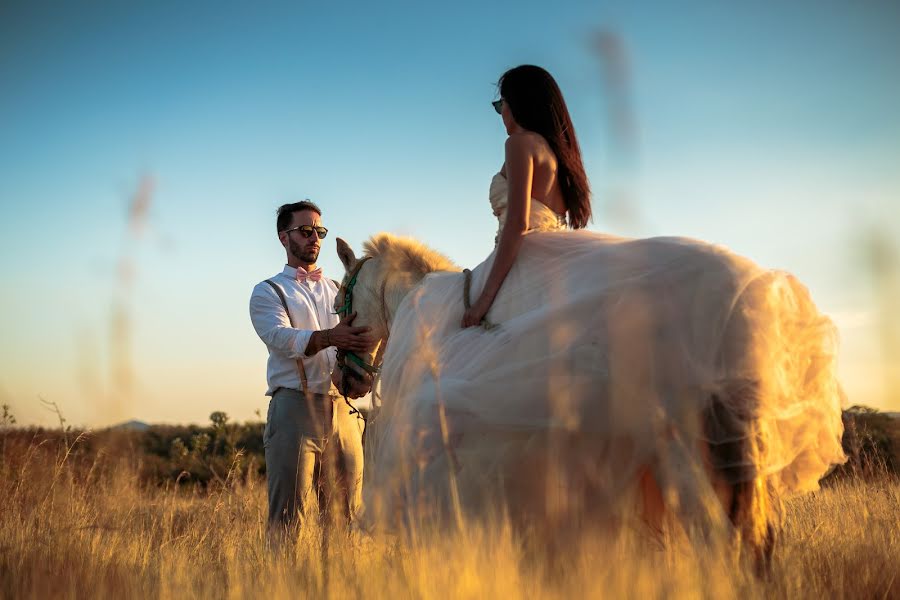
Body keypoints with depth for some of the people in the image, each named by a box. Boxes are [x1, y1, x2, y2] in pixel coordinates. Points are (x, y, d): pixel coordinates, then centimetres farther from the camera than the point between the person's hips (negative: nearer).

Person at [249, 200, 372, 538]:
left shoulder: (338, 291, 24)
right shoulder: (268, 292, 9)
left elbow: (358, 333, 11)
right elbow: (282, 338, -11)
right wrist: (329, 338, -31)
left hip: (342, 410, 4)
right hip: (296, 406, -4)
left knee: (347, 515, 3)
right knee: (288, 515, -8)